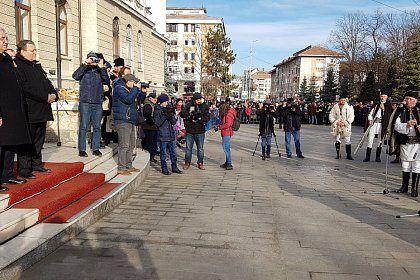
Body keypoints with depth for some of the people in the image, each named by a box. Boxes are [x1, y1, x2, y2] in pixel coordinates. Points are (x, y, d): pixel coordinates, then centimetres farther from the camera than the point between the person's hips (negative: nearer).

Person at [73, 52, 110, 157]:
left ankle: (96, 149, 12)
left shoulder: (100, 72, 14)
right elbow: (75, 76, -11)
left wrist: (102, 68, -11)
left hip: (98, 103, 3)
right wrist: (85, 64, -13)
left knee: (97, 127, 5)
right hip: (85, 102, -2)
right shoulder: (84, 70, 9)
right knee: (83, 126, -3)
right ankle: (82, 149, 2)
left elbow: (107, 82, -2)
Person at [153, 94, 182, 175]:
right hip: (162, 135, -5)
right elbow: (157, 123, -12)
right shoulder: (157, 111, -3)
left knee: (173, 152, 10)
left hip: (171, 134, 5)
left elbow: (174, 122, 7)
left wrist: (171, 115, -11)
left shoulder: (169, 109, 11)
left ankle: (174, 167, 20)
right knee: (163, 153, 2)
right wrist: (164, 116, -19)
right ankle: (164, 169, 11)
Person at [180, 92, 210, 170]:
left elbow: (207, 117, -9)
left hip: (200, 131, 0)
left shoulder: (205, 106, -1)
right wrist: (190, 113, -25)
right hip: (189, 130, 0)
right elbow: (182, 113, -8)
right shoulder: (189, 105, -1)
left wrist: (199, 119, -23)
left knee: (200, 148, 10)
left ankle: (200, 163, 22)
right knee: (188, 148, 10)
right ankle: (187, 163, 23)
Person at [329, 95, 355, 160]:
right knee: (337, 140, 7)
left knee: (348, 141, -4)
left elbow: (351, 117, -4)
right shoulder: (335, 107, 4)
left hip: (346, 127, -2)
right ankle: (338, 154, 18)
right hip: (336, 127, 2)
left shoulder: (349, 108, -1)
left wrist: (344, 123, -15)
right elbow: (331, 116, 4)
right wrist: (336, 122, -10)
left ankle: (348, 155, 4)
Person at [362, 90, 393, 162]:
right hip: (373, 124, 1)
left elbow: (388, 116, -4)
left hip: (382, 125, -1)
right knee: (370, 140, -2)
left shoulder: (388, 106, 4)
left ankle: (378, 157, 14)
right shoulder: (376, 105, 11)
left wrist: (383, 109, -11)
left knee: (380, 141, 5)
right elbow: (370, 114, 13)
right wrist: (370, 120, -4)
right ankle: (367, 157, 1)